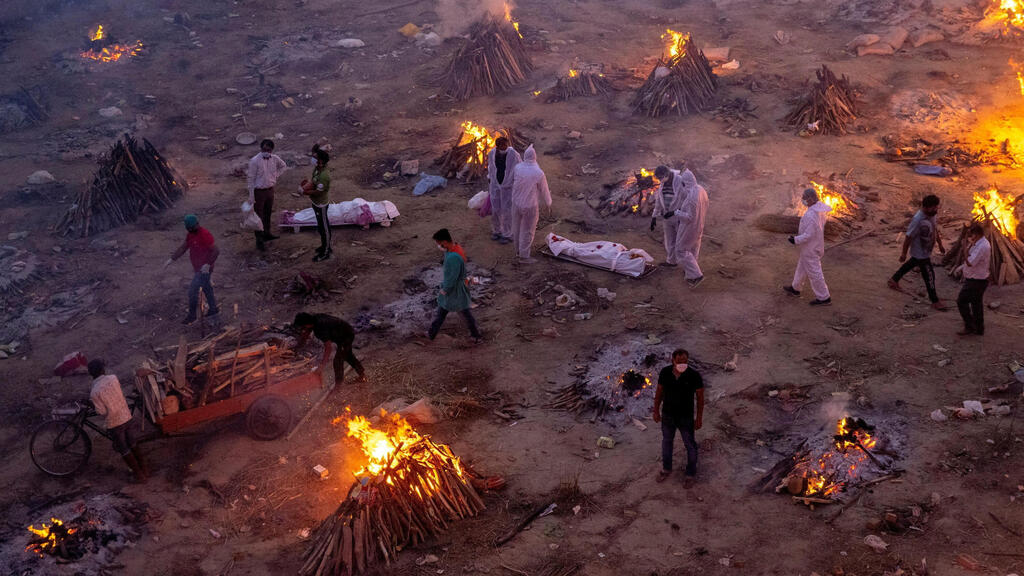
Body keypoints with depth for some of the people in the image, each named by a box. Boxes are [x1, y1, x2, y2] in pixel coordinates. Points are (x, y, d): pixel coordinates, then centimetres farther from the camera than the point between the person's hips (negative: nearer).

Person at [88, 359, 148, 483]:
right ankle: (145, 469, 30)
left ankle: (139, 475, 17)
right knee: (133, 445, 22)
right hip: (126, 416, 4)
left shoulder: (95, 392, -20)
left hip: (113, 423, -4)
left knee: (124, 450, 11)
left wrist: (92, 402, -1)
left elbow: (102, 412, -16)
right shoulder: (113, 378, -9)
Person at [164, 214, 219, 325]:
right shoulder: (190, 234, 4)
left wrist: (208, 264, -30)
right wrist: (171, 259, 3)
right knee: (206, 288, 21)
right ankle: (213, 309, 36)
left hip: (204, 269, -9)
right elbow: (183, 248, 11)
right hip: (198, 268, 9)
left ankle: (191, 316, 7)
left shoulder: (205, 235, -24)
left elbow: (216, 251, -24)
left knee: (192, 290, -6)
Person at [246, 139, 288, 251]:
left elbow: (283, 166, 18)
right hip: (259, 191, -6)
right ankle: (259, 240, 13)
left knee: (268, 213, 22)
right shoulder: (255, 161, -21)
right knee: (259, 216, 4)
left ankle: (267, 234, 40)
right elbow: (250, 179, -17)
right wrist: (251, 196, -17)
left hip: (270, 190, 6)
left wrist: (276, 175, 6)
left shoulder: (275, 158, -6)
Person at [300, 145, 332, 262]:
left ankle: (325, 253, 18)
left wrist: (304, 191, -18)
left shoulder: (324, 175, -32)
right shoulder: (317, 169, -3)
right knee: (323, 225, 24)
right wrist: (308, 183, -5)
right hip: (317, 203, 9)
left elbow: (318, 192, -28)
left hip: (321, 204, -9)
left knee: (323, 227, 5)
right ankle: (326, 246, 42)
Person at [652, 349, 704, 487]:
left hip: (686, 417, -3)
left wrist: (699, 418, -8)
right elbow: (659, 391, -4)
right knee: (667, 441, 24)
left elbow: (700, 396, -14)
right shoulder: (665, 372, -19)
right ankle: (667, 468, 50)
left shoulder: (694, 375, -27)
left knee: (690, 445, 17)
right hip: (667, 415, 3)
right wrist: (656, 411, 4)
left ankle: (690, 473, 42)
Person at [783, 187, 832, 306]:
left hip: (810, 249, -10)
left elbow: (808, 235, -30)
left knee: (814, 272, 4)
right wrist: (801, 233, 15)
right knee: (802, 266, 26)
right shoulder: (820, 207, -4)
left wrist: (796, 240, -15)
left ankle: (824, 298, 16)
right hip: (817, 244, 10)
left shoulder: (810, 216, -34)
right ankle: (795, 288, 44)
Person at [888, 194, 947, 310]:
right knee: (929, 276, 3)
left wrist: (940, 244, 19)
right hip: (921, 253, -9)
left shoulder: (931, 215, -7)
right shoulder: (918, 220, -34)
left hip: (926, 251, 9)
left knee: (911, 264, 29)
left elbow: (935, 229, 11)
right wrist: (904, 253, -16)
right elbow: (909, 237, -25)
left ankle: (894, 280, 50)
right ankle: (935, 301, 20)